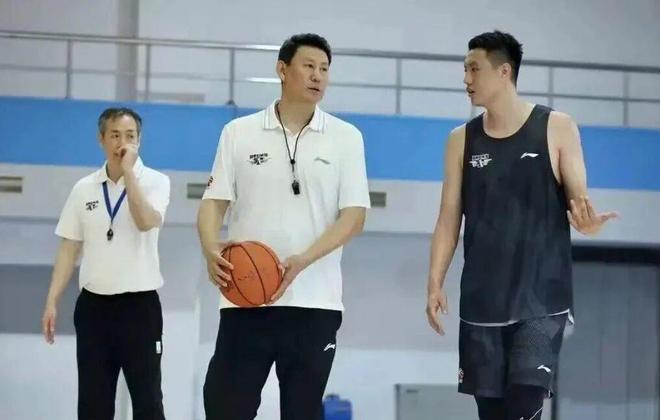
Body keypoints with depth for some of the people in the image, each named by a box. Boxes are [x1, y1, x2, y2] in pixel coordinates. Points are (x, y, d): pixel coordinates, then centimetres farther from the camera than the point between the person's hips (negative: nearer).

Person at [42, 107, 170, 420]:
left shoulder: (155, 182, -3)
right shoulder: (84, 189, 6)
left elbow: (146, 222, -23)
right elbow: (69, 249, 8)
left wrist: (128, 171, -19)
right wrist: (52, 302, 1)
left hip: (139, 304, -3)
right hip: (93, 305, 3)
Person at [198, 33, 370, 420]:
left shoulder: (346, 137, 5)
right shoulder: (239, 132, 7)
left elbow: (354, 215, -2)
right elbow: (214, 202, 6)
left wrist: (301, 261, -17)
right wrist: (211, 249, -17)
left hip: (315, 302, 0)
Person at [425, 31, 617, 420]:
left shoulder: (556, 128, -1)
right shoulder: (462, 140, 7)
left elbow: (578, 200, -1)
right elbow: (449, 218, 8)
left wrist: (588, 222, -25)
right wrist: (435, 283, -2)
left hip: (541, 297, -3)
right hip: (482, 300, 3)